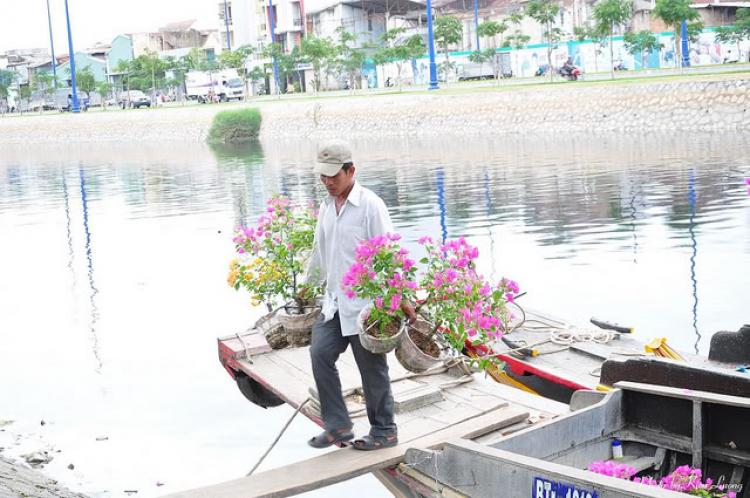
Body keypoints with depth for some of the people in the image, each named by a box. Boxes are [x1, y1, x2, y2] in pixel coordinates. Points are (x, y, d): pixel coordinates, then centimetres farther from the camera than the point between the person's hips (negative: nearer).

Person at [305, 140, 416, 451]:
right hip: (335, 302, 7)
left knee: (372, 368, 2)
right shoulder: (325, 208, 12)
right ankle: (338, 426, 7)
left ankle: (384, 431, 17)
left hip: (366, 303, -7)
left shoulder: (370, 205, -11)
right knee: (320, 353, -4)